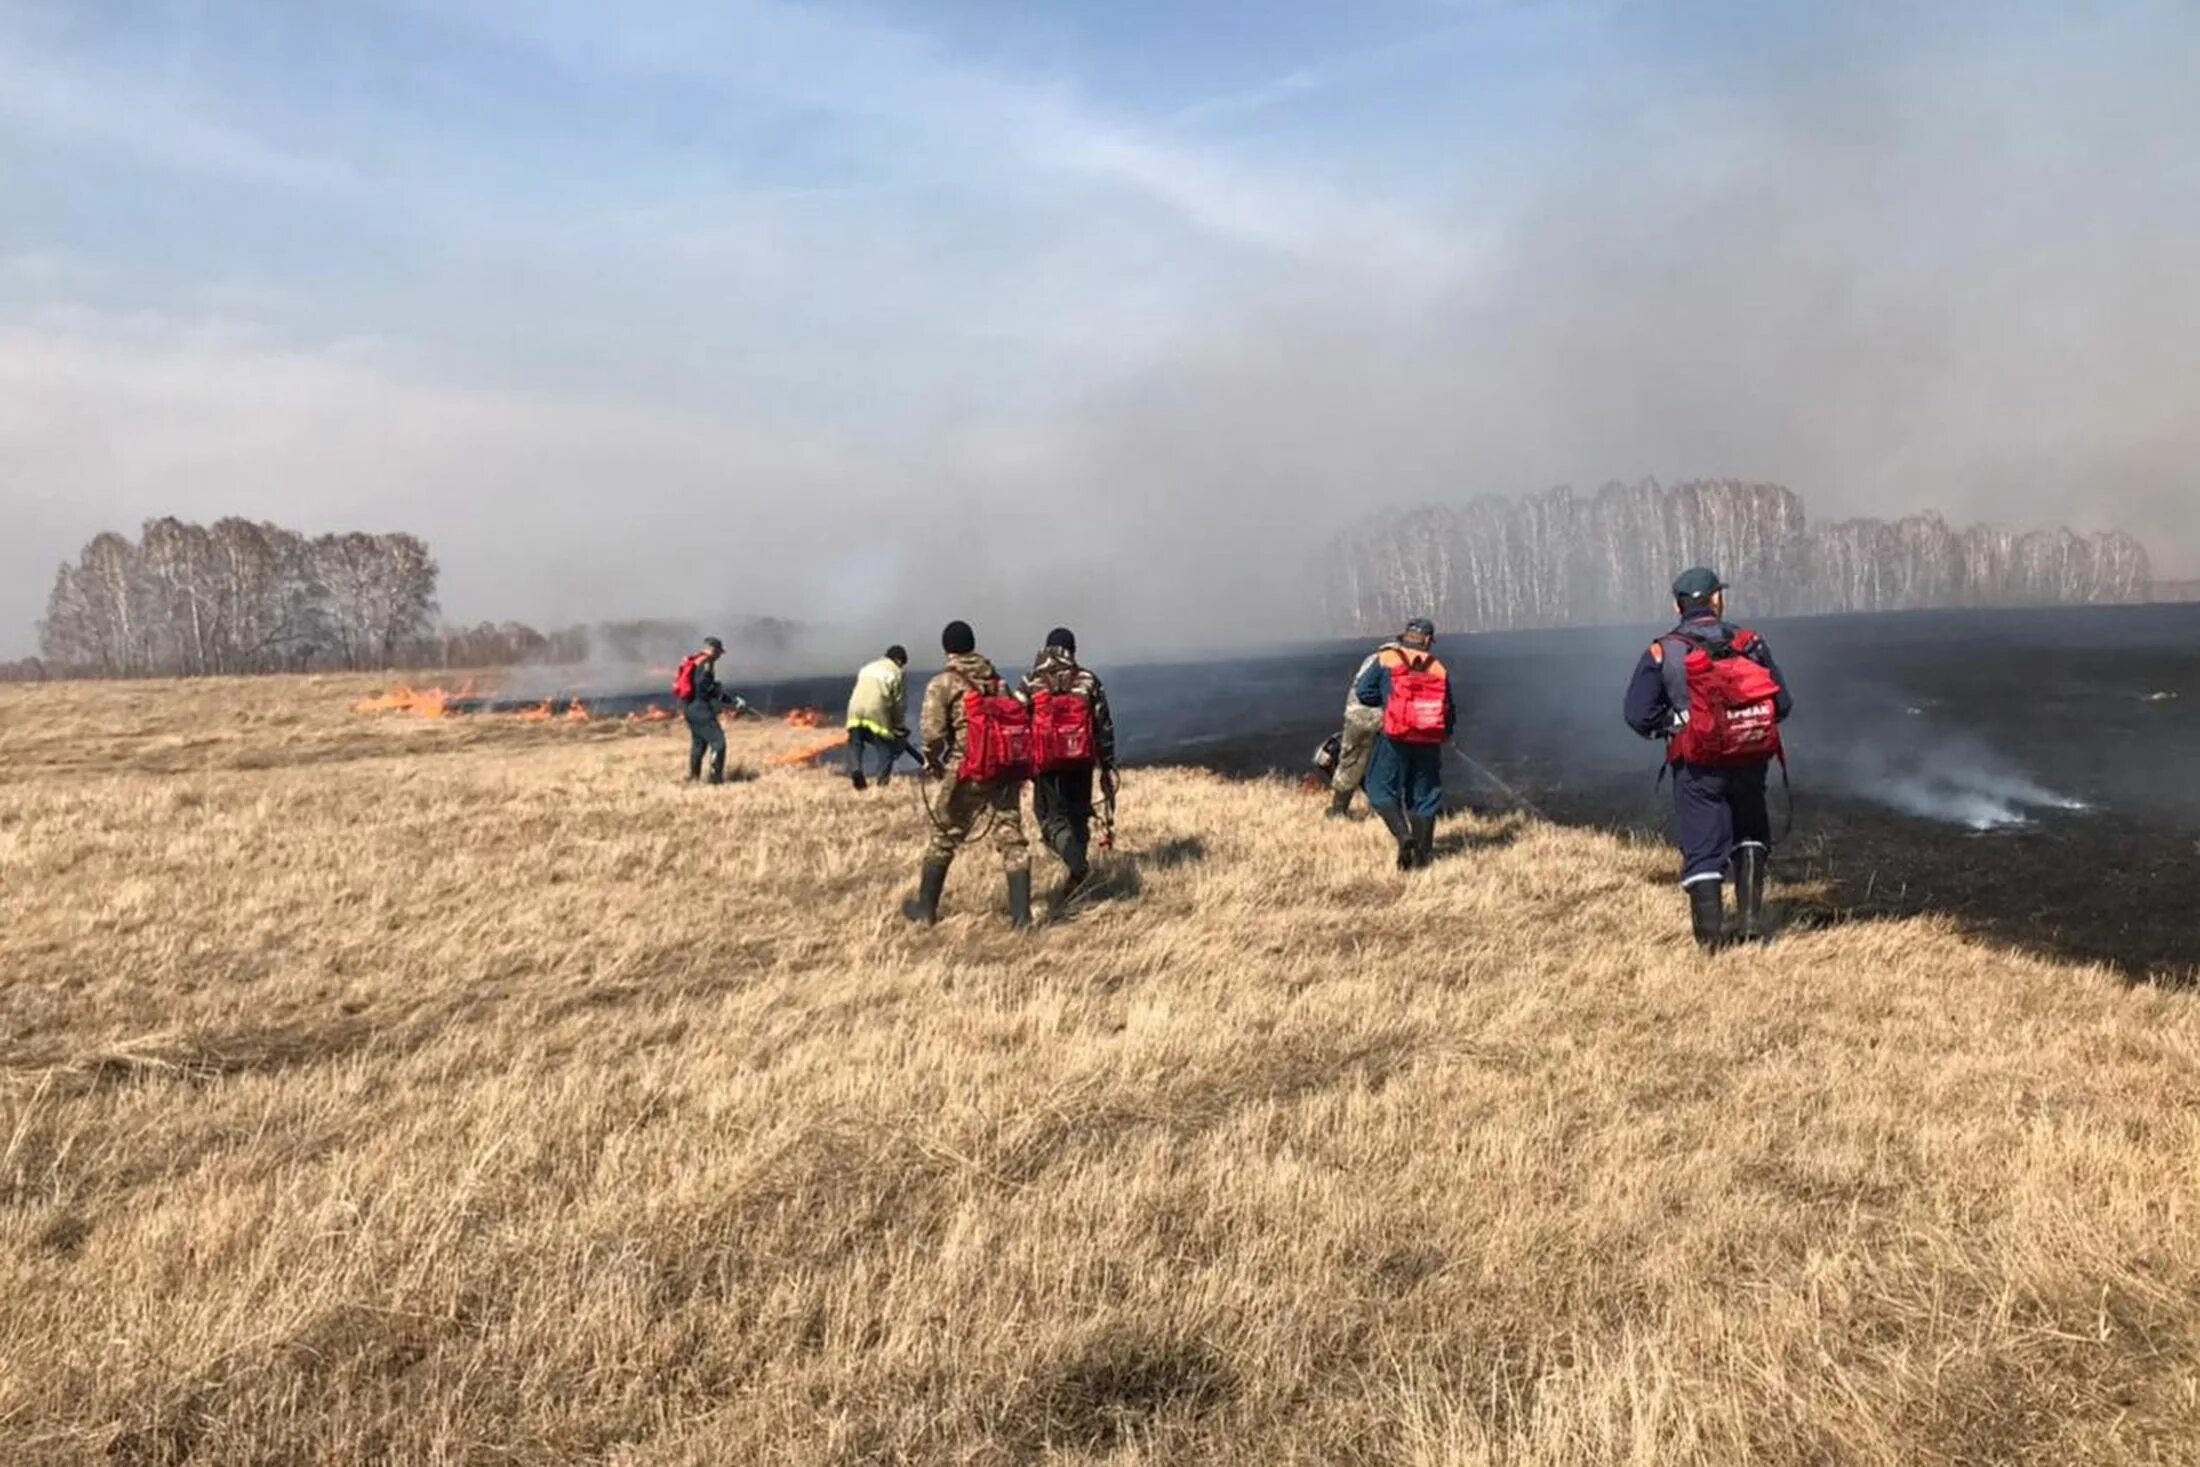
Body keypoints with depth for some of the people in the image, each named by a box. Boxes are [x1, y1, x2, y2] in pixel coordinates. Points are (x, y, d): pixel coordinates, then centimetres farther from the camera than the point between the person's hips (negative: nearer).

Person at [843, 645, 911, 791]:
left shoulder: (868, 668, 26)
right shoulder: (896, 673, 8)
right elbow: (900, 703, 7)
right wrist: (900, 727, 19)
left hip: (856, 709, 5)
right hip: (877, 711, -4)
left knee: (855, 744, 10)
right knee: (886, 749, 6)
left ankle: (854, 770, -14)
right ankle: (883, 782, 1)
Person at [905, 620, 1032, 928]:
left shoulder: (942, 684, -6)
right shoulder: (998, 681, 10)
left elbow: (932, 731, -15)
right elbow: (1021, 718, 9)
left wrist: (933, 762, 4)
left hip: (967, 774, -3)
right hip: (1006, 770, 3)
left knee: (943, 839, 12)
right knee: (1011, 839, 5)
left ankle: (925, 909, 22)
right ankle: (1021, 913, 0)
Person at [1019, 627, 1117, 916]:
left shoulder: (1031, 683, 0)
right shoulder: (1088, 681, 2)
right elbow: (1104, 726, 3)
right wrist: (1107, 765, 10)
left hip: (1047, 764, -2)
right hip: (1081, 762, 2)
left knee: (1053, 817, 1)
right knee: (1078, 817, 14)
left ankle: (1076, 864, -26)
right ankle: (1073, 881, 16)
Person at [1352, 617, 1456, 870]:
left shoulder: (1385, 659, 0)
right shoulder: (1438, 669, 8)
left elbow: (1363, 693, -3)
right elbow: (1449, 712, 11)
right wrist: (1444, 733, 29)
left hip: (1395, 738, -3)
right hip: (1429, 741, 3)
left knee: (1382, 790, 7)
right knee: (1424, 797, 12)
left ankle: (1403, 835, -14)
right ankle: (1422, 854, 14)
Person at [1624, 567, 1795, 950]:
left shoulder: (1662, 653, -5)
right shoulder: (1750, 643, 0)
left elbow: (1639, 715, -8)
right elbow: (1783, 703, 0)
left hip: (1697, 768, -2)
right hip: (1750, 761, 2)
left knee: (1702, 850, 3)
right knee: (1751, 836, 23)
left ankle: (1710, 940, 0)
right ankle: (1751, 919, 13)